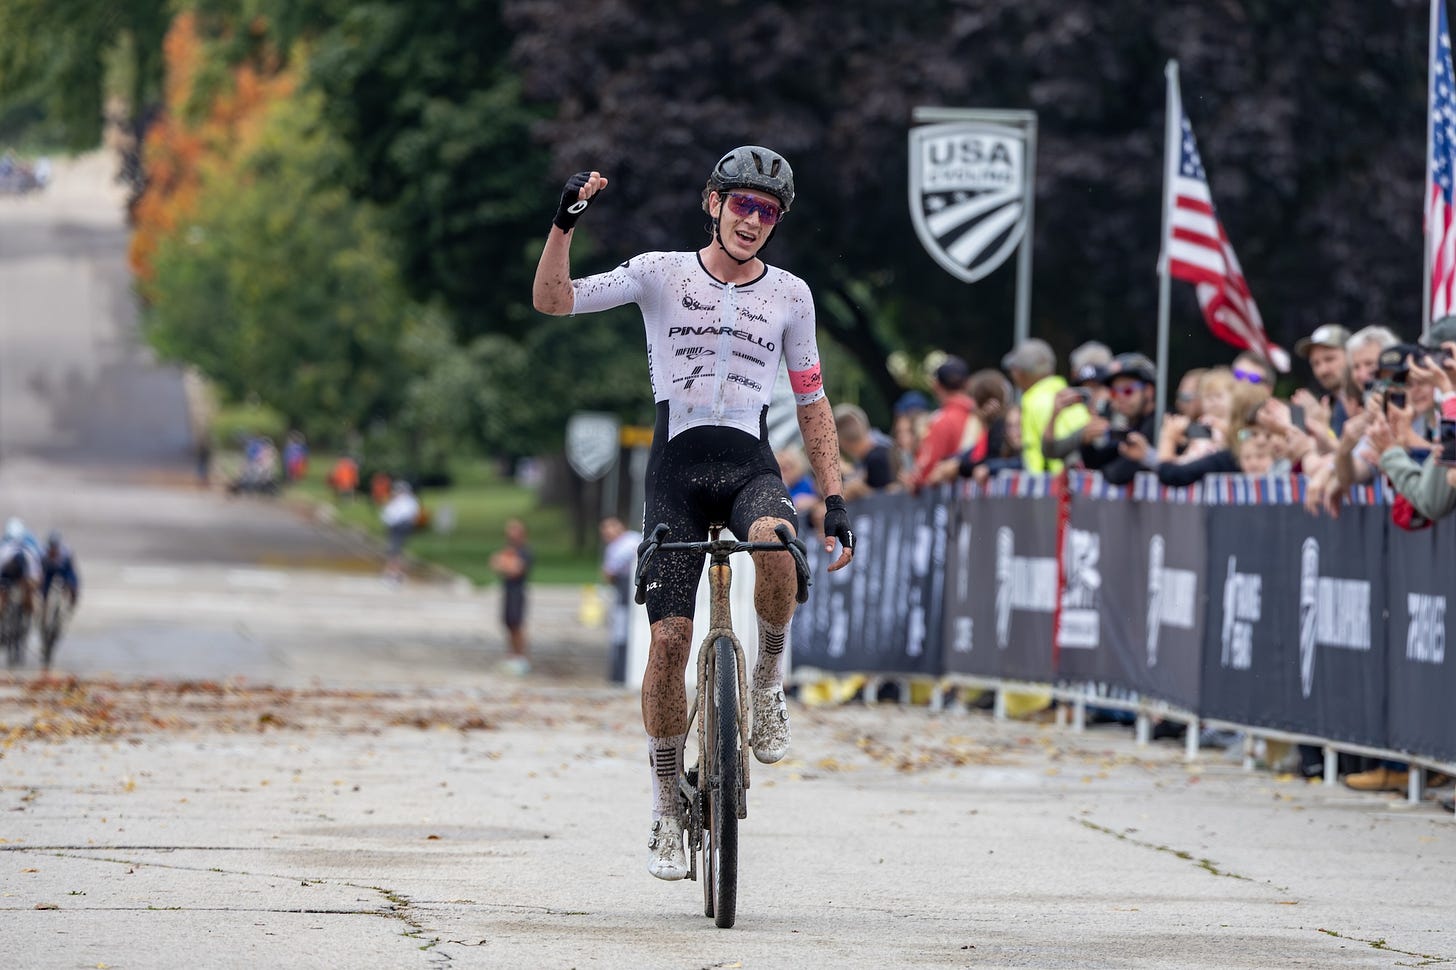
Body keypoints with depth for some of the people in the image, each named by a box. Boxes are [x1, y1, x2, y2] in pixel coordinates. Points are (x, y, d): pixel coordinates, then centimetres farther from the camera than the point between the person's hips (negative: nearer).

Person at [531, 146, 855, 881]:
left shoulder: (789, 295, 9)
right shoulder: (662, 274, 4)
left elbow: (811, 402, 15)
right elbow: (552, 299, -5)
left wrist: (835, 500, 8)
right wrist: (565, 222, -20)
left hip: (751, 466, 1)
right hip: (677, 467, -1)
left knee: (776, 544, -36)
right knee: (669, 637, -9)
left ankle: (767, 681, -9)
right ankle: (667, 812, 5)